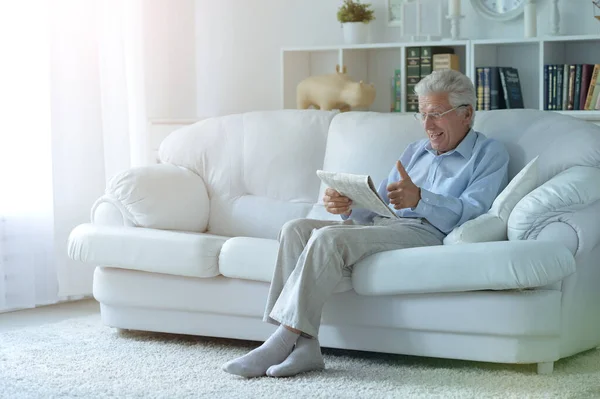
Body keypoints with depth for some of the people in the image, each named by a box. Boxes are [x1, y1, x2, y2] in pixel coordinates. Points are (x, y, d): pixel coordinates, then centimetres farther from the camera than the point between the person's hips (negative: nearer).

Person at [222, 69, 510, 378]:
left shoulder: (489, 153, 7)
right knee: (296, 229, -15)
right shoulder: (415, 151, 29)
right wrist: (346, 206, -3)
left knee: (329, 238, -29)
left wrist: (419, 199, -27)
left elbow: (470, 212, -11)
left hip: (428, 233, -8)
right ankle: (305, 346, -24)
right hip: (382, 225, 8)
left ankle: (282, 342, -28)